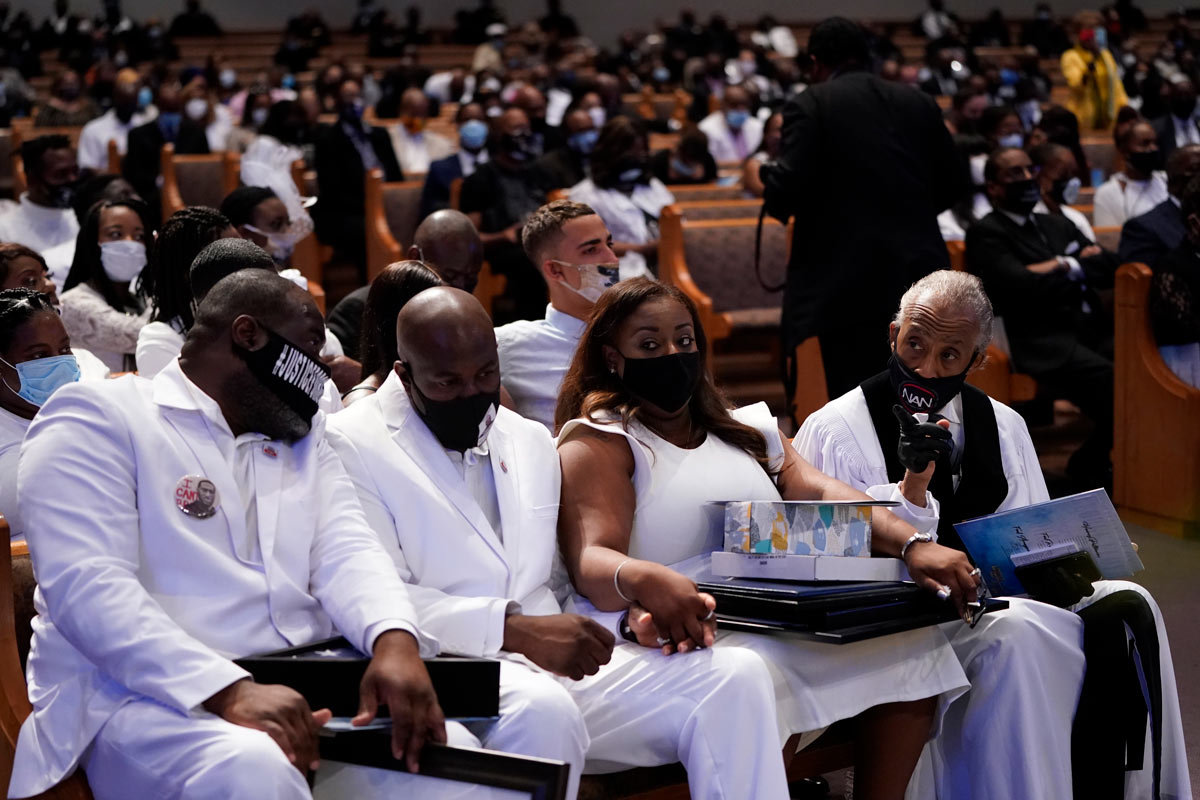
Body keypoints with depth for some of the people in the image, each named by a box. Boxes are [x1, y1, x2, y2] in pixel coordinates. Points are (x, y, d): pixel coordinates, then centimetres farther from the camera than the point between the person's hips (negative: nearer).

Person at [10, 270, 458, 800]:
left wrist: (395, 640, -18)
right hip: (151, 698, -6)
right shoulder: (96, 417, 0)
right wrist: (229, 691, -27)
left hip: (303, 693, 6)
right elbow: (86, 585, -14)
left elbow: (346, 553, 7)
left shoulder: (304, 439, 21)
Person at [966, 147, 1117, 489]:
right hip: (1042, 340, -7)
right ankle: (1091, 464, -9)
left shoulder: (1058, 225, 27)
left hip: (1092, 330, 7)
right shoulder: (986, 233, 4)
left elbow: (1110, 268, 17)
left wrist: (1067, 266, -1)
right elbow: (1020, 286, -12)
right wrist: (1069, 268, 3)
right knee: (1108, 377, -32)